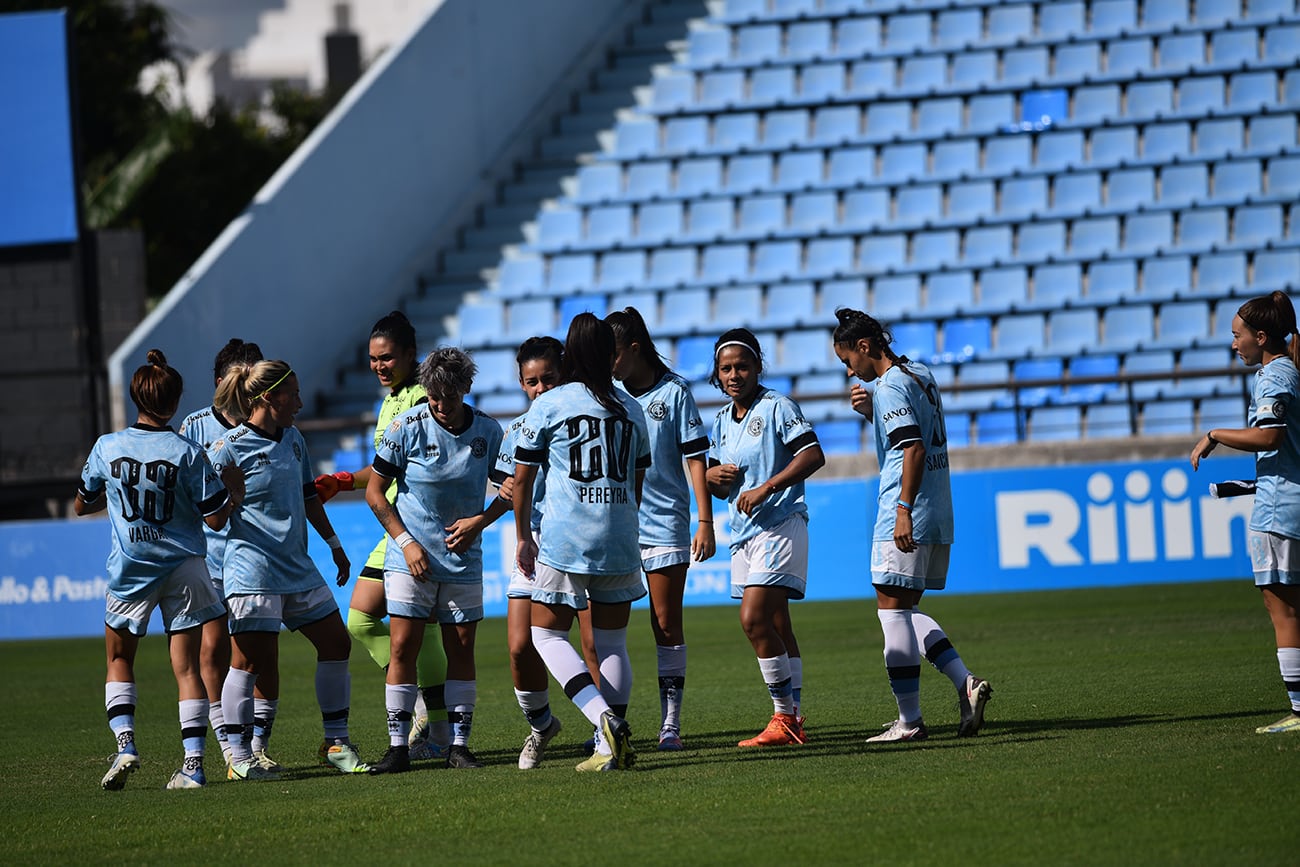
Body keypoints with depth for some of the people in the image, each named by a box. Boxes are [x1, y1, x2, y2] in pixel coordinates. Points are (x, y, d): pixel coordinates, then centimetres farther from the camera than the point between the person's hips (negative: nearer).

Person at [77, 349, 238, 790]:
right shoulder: (187, 452, -11)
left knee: (119, 661, 17)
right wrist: (235, 491, 9)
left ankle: (125, 743, -3)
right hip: (183, 570, -1)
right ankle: (193, 762, -4)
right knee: (186, 667, 3)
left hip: (129, 571, 1)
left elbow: (82, 505, 10)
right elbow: (216, 517, -9)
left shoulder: (107, 447, -5)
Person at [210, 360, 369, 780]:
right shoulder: (230, 449, -11)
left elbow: (308, 496, 24)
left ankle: (336, 743, 18)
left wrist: (335, 545, 27)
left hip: (298, 567, 8)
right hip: (253, 568, -8)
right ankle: (239, 758, 0)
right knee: (249, 660, -8)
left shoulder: (292, 439, 12)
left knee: (336, 644, 8)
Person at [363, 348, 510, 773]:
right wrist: (406, 542, -10)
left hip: (464, 559, 2)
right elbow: (375, 492, -3)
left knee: (461, 649, 3)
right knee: (403, 647, -7)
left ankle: (459, 745, 10)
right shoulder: (406, 427, -10)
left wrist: (479, 520, -9)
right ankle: (398, 747, -3)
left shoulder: (488, 431, -3)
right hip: (411, 558, -2)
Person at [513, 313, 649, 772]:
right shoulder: (630, 409, 10)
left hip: (564, 540, -4)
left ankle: (606, 718, -15)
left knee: (548, 633, 5)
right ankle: (611, 747, 5)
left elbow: (521, 478, 0)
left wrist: (522, 537, 11)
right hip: (620, 542, 4)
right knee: (612, 643, 9)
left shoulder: (548, 405, -3)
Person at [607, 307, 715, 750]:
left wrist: (705, 521, -7)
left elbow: (695, 457, -2)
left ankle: (671, 722, 5)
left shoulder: (674, 391, -3)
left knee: (667, 625, 1)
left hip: (664, 523, -3)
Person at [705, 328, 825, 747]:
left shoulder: (777, 407, -7)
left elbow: (813, 455, -17)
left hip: (780, 527, -8)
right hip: (744, 533, 8)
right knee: (776, 627, 10)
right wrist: (713, 476, 0)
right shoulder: (723, 421, 16)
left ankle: (784, 716, -12)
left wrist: (767, 488, -23)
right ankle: (793, 720, 13)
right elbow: (718, 485, 24)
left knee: (754, 618, -18)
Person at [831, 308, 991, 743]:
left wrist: (904, 510, -26)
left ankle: (910, 720, -2)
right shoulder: (921, 376, 15)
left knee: (892, 609, -3)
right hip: (938, 518, 10)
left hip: (905, 521, -10)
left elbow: (914, 449, -23)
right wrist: (872, 412, 13)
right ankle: (965, 682, 2)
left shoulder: (890, 387, -13)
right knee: (906, 611, 16)